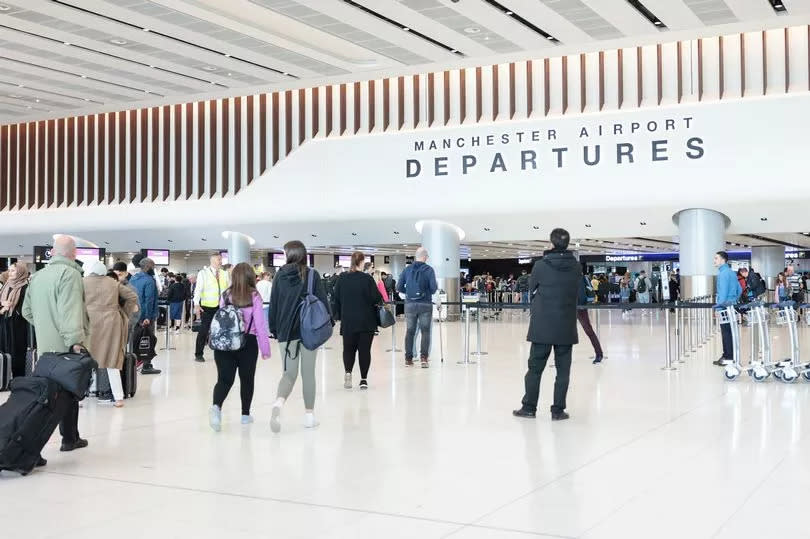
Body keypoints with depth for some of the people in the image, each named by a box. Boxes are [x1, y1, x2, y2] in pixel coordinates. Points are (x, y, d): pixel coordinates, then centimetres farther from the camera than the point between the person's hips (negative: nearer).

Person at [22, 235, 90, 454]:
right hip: (66, 346, -7)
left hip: (45, 345, 7)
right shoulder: (69, 274, -13)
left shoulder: (37, 276, 12)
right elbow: (70, 311, -25)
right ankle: (69, 438, 6)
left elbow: (27, 310, 18)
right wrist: (75, 340, -28)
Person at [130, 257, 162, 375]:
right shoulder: (149, 280, -17)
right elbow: (149, 300, -21)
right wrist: (148, 317, -20)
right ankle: (146, 366, 1)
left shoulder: (133, 278, 8)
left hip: (133, 315, 8)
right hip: (146, 316, -8)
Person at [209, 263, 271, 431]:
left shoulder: (226, 295, 2)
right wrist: (265, 348, 0)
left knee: (225, 379, 1)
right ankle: (245, 414, 24)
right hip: (247, 343, -2)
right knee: (247, 379, 16)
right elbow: (260, 325, -7)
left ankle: (216, 406, -26)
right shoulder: (254, 297, -7)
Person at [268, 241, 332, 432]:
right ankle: (309, 415, 14)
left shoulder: (280, 276, 1)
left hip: (286, 332, 1)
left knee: (289, 373, 8)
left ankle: (279, 403, -20)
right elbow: (323, 302, -4)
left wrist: (274, 329, 12)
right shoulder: (312, 275, -4)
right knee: (308, 373, 9)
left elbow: (273, 304, 4)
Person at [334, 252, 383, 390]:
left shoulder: (342, 280, 2)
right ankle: (364, 379, 7)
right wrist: (377, 283, 6)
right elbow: (377, 299, -10)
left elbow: (337, 300, 9)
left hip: (348, 322, 3)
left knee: (348, 348, 12)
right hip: (366, 322, -2)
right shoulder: (367, 279, -10)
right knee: (365, 349, 5)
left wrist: (339, 316, 19)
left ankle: (348, 371, -12)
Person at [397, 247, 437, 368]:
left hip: (410, 304, 3)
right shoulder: (429, 270, -5)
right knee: (425, 331, 5)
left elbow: (399, 288, 3)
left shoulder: (407, 269, 3)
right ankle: (424, 357, -5)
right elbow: (433, 288, -11)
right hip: (425, 304, -2)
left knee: (410, 331, 9)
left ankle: (408, 359, 11)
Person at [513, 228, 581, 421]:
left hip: (542, 326, -1)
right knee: (563, 369, 7)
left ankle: (529, 407, 14)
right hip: (566, 327, 1)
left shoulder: (541, 265, -10)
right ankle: (558, 410, 8)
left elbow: (532, 287, 3)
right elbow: (578, 291, 6)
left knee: (535, 367, 8)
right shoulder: (575, 266, -2)